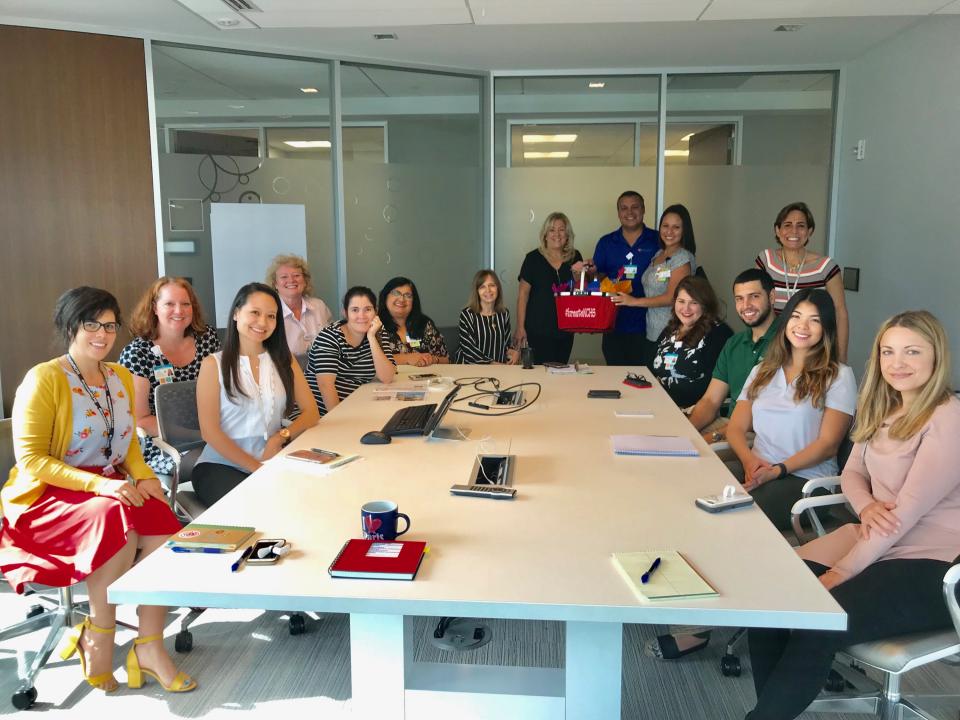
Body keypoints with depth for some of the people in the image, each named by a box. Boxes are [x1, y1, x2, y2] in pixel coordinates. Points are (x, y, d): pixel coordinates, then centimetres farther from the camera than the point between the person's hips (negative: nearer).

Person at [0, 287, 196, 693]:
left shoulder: (120, 377, 10)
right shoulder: (44, 380, -11)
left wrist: (143, 475, -5)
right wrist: (100, 484, -26)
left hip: (111, 488, 5)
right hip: (48, 494, -5)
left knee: (161, 525, -25)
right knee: (116, 521, -35)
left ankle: (149, 645, -16)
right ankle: (99, 636, -15)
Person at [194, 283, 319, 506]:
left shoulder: (284, 360, 12)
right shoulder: (214, 364, 0)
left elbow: (311, 413, 5)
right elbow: (209, 432, -6)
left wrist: (280, 437, -14)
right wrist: (256, 467, -14)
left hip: (272, 463, 4)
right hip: (220, 465, -4)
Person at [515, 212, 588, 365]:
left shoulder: (575, 257, 5)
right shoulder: (533, 258, -6)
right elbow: (523, 294, -5)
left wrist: (579, 273, -11)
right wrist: (520, 327, -9)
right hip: (539, 330, -4)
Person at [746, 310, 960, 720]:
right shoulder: (883, 410, 12)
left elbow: (909, 510, -19)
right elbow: (852, 473, 15)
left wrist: (842, 571, -20)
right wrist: (865, 505, -10)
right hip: (873, 541, 7)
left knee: (816, 627, -27)